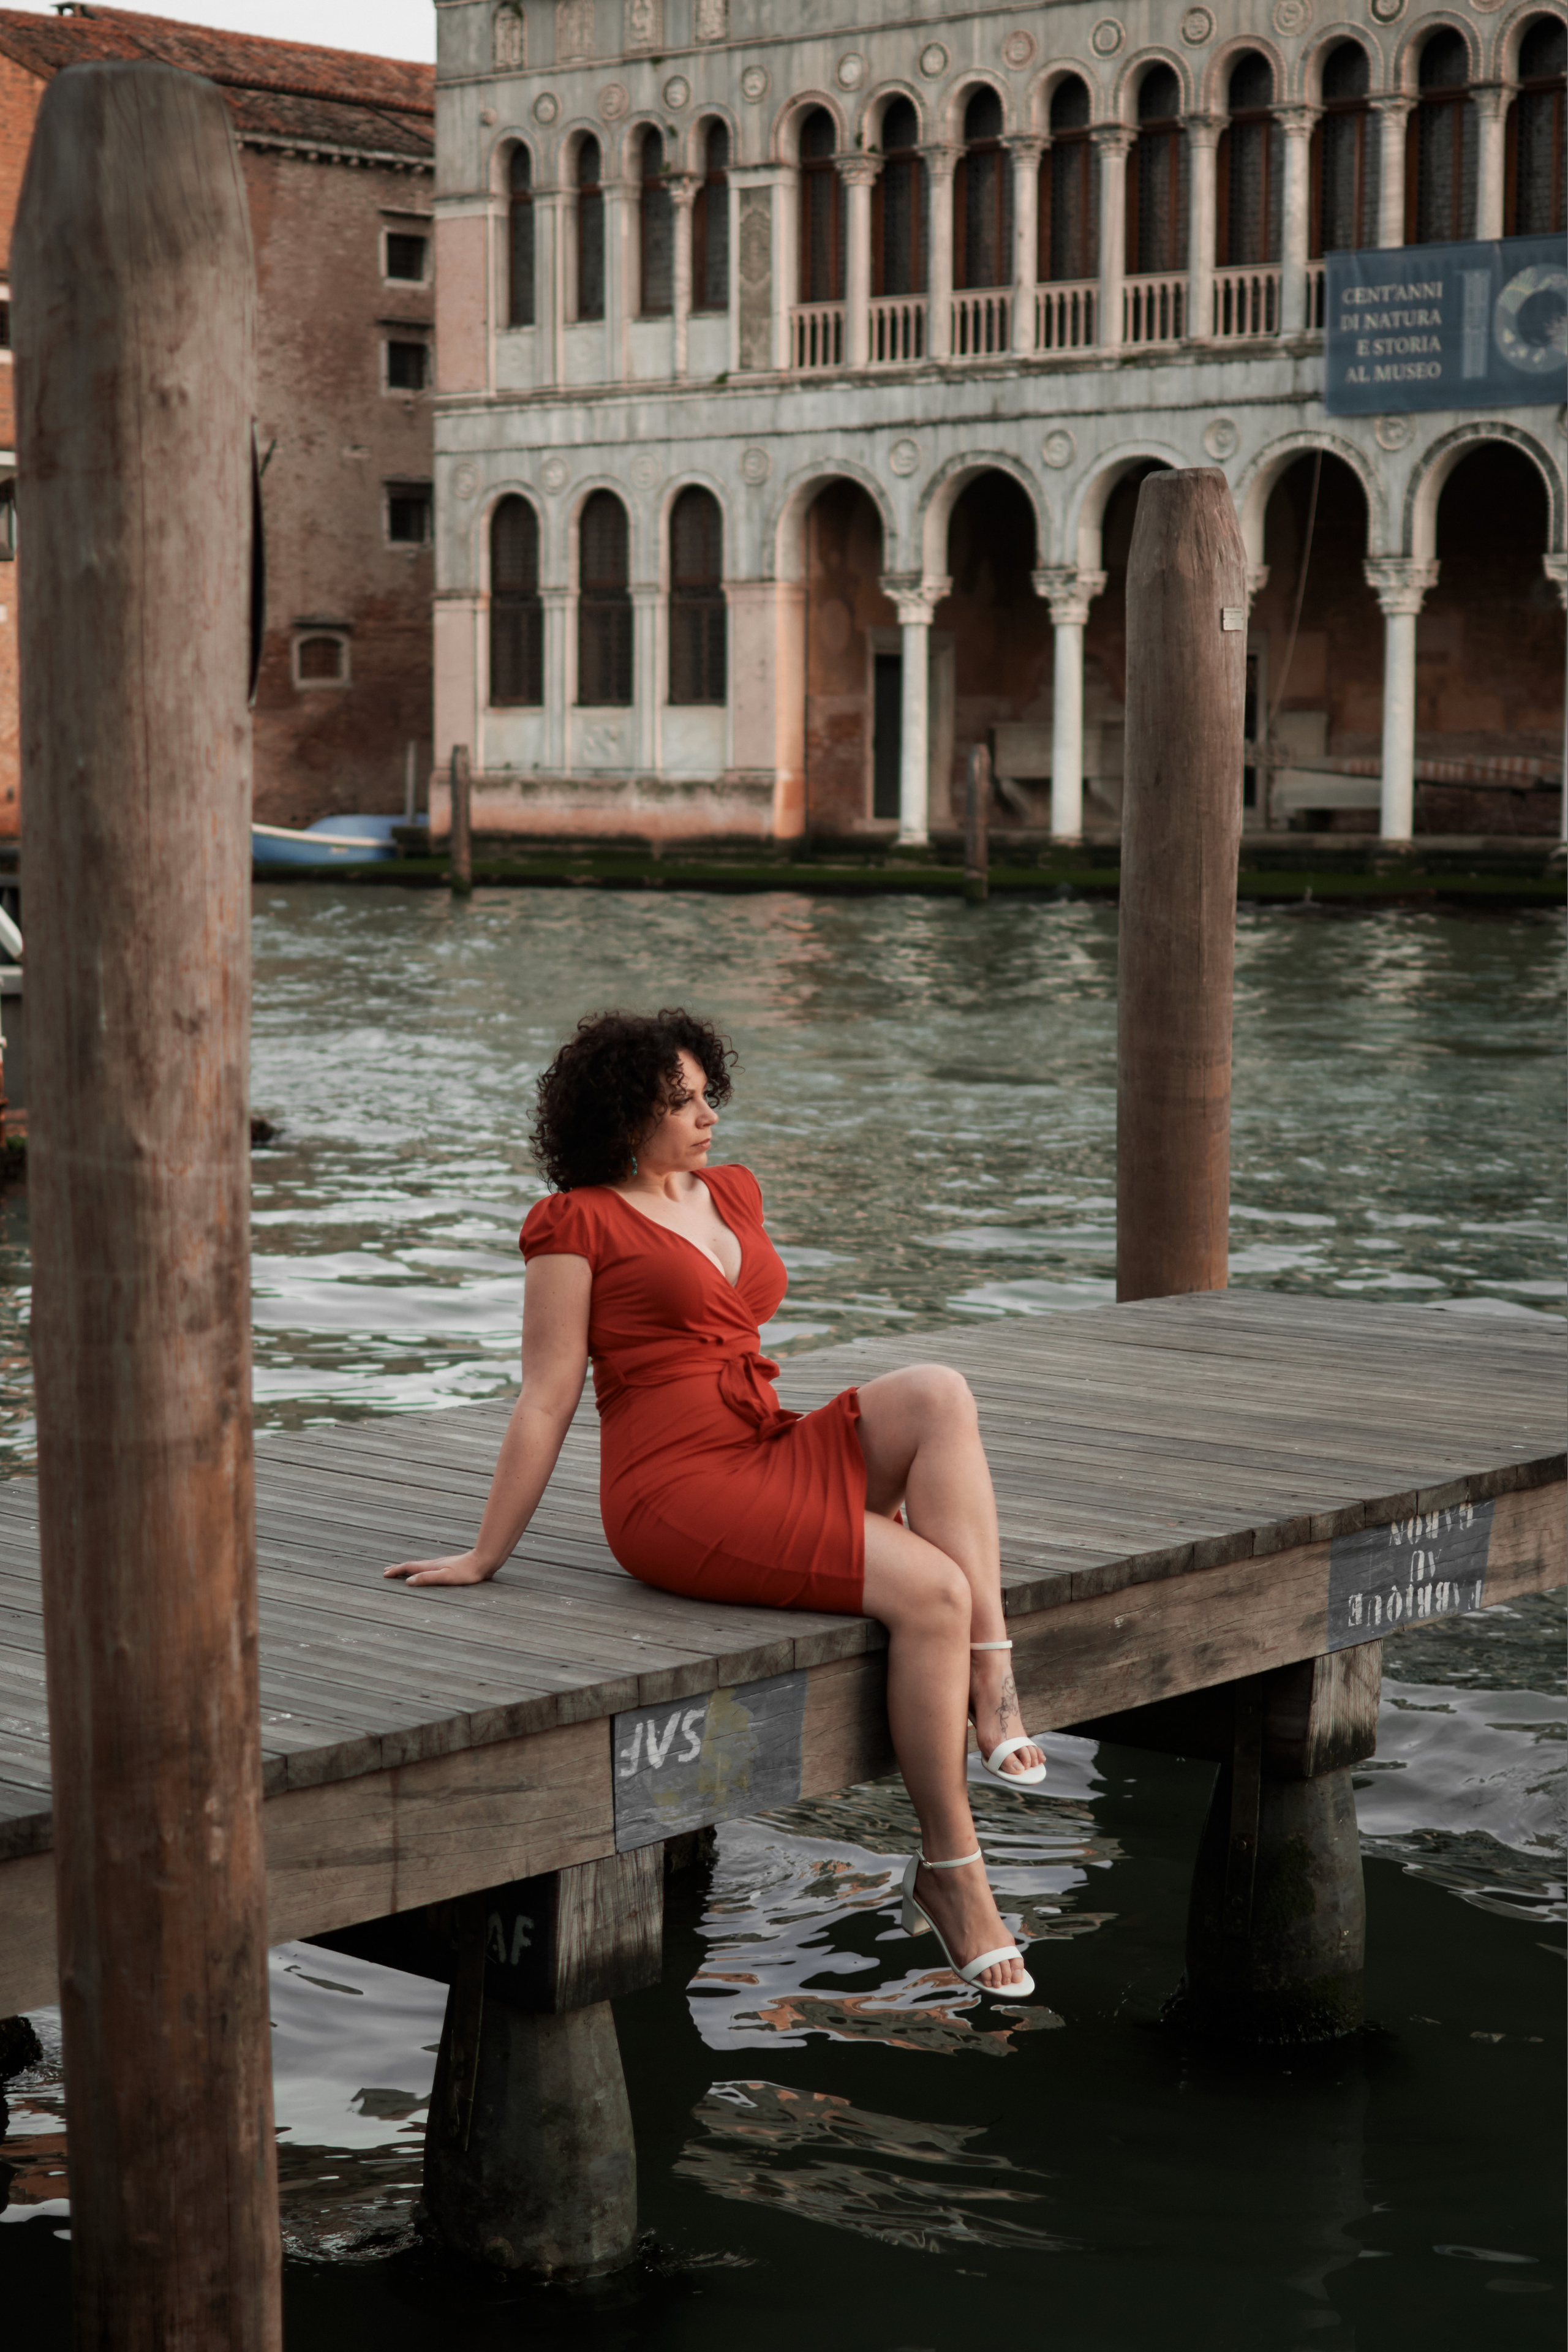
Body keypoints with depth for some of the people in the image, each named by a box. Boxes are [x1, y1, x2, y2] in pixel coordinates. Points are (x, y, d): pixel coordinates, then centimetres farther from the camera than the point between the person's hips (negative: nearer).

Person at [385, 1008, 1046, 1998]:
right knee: (932, 1590, -24)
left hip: (774, 1453, 7)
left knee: (940, 1394, -22)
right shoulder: (579, 1222, -4)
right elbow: (546, 1400, -3)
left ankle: (992, 1678, -26)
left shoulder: (733, 1192, 18)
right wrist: (486, 1556, -1)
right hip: (679, 1492, -7)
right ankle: (950, 1869, -15)